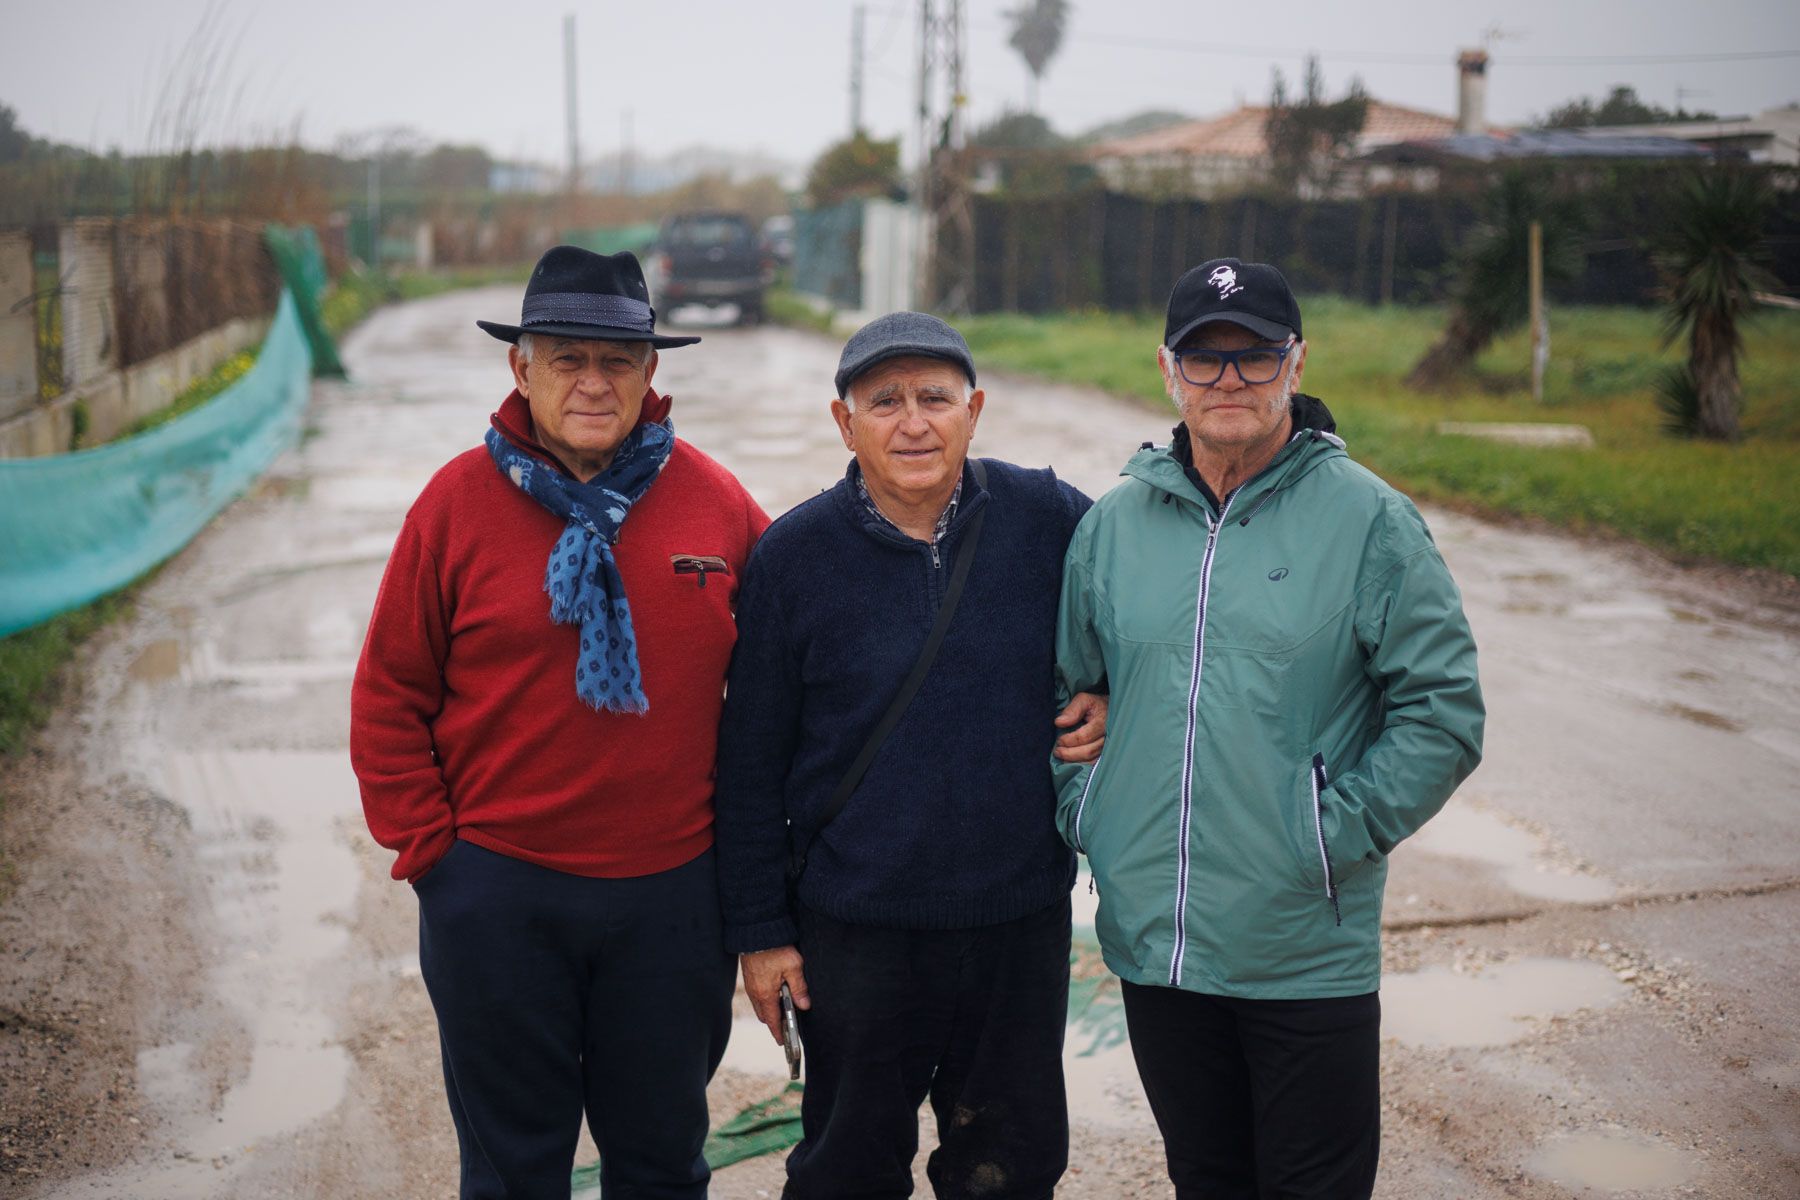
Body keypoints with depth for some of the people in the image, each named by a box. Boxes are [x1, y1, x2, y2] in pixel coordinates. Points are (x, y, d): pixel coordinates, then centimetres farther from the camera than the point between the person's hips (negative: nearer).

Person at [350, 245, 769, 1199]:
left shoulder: (716, 504, -1)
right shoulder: (458, 501, -5)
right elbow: (389, 697, -1)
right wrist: (429, 850, -4)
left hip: (671, 893, 1)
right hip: (497, 894, -1)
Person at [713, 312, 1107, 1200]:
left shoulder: (1048, 518, -4)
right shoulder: (792, 555, -7)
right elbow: (751, 765, -2)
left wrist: (1112, 698, -4)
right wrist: (758, 928, -2)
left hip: (1023, 920, 2)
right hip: (856, 928, -1)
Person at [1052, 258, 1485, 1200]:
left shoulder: (1368, 520, -5)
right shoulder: (1114, 523, 6)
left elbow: (1443, 713, -6)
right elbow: (1061, 691, 16)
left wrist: (1339, 833, -12)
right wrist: (1083, 813, 3)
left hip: (1309, 954, -3)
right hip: (1151, 943, 4)